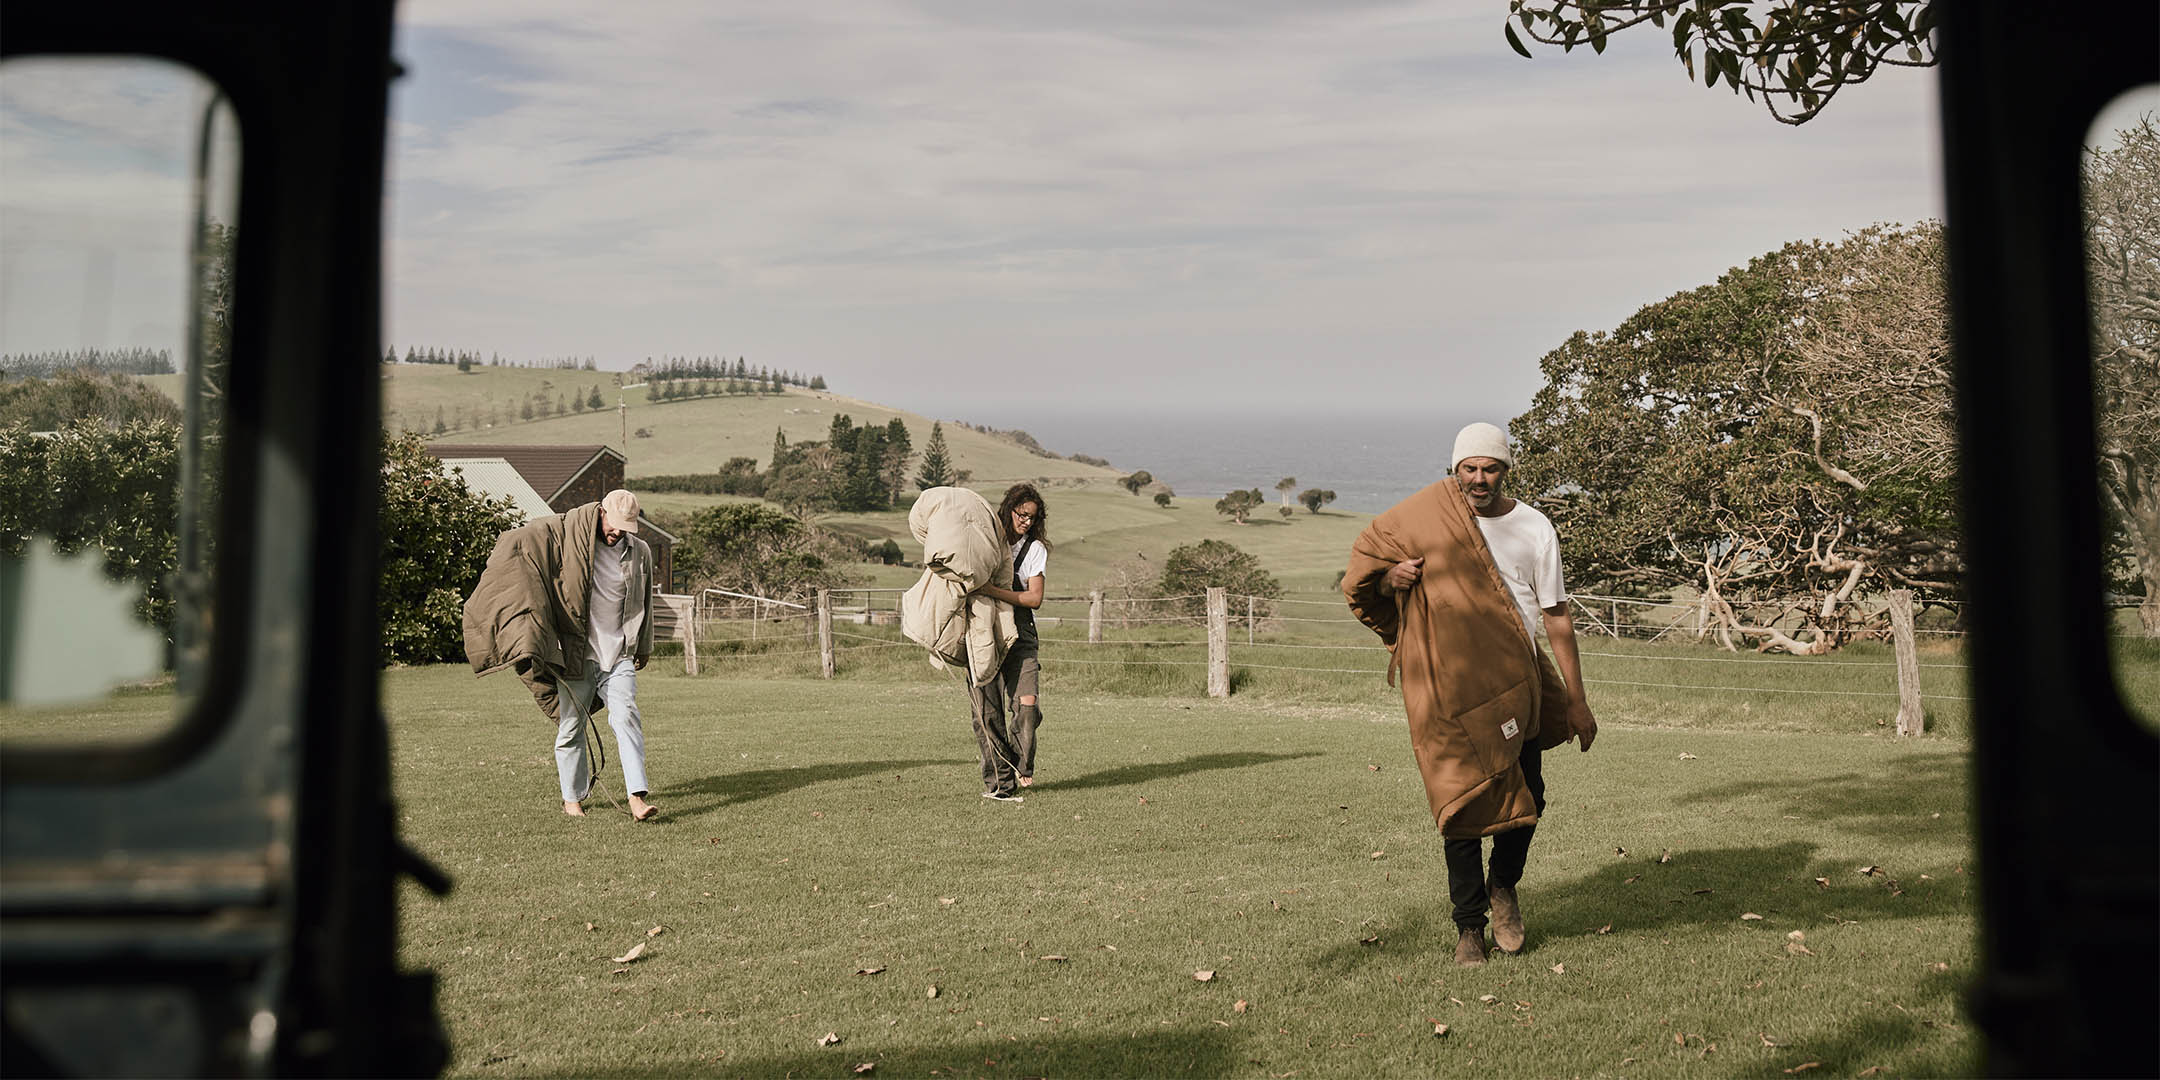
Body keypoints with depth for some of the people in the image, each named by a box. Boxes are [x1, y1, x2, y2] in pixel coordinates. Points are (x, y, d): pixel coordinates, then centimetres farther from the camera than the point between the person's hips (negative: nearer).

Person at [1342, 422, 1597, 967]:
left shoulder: (1534, 528, 1)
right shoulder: (1428, 517, -1)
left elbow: (1556, 617, 5)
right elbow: (1366, 565, 11)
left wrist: (1576, 701, 4)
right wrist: (1390, 578, -14)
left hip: (1516, 681, 1)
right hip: (1449, 683, -1)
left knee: (1527, 797, 2)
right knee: (1462, 800, -3)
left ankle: (1503, 885, 32)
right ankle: (1469, 924, 11)